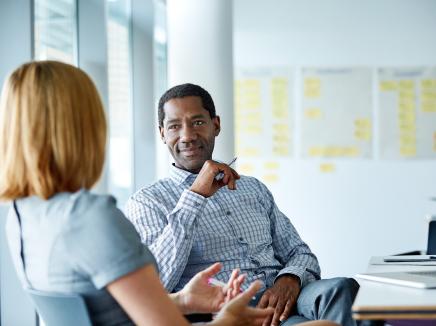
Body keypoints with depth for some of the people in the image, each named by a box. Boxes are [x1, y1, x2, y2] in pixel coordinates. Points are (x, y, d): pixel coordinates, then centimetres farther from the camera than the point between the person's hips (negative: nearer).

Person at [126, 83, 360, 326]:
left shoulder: (254, 188, 24)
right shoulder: (147, 202, 8)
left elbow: (301, 254, 20)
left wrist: (290, 280, -6)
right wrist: (195, 197, -12)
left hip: (278, 299, 5)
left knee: (339, 289, -29)